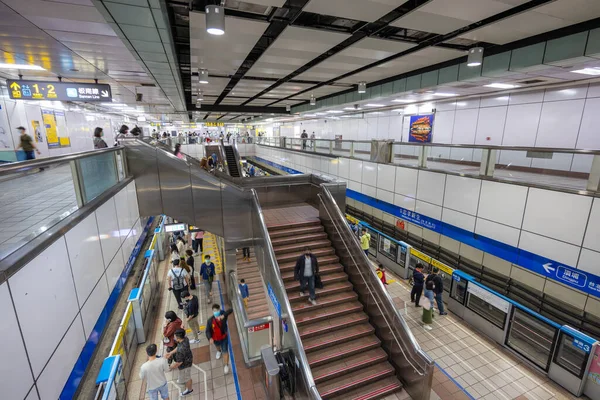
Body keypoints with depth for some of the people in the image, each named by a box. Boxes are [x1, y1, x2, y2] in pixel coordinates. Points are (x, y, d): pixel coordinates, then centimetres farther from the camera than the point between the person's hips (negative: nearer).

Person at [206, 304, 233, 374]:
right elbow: (208, 331, -22)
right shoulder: (210, 320, -26)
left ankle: (226, 365, 29)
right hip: (215, 339, 2)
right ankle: (219, 351, 70)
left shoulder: (223, 314, -28)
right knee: (217, 346, 34)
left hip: (224, 337, -2)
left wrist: (223, 316, -53)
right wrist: (210, 338, -39)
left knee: (225, 351, 5)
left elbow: (231, 310, -40)